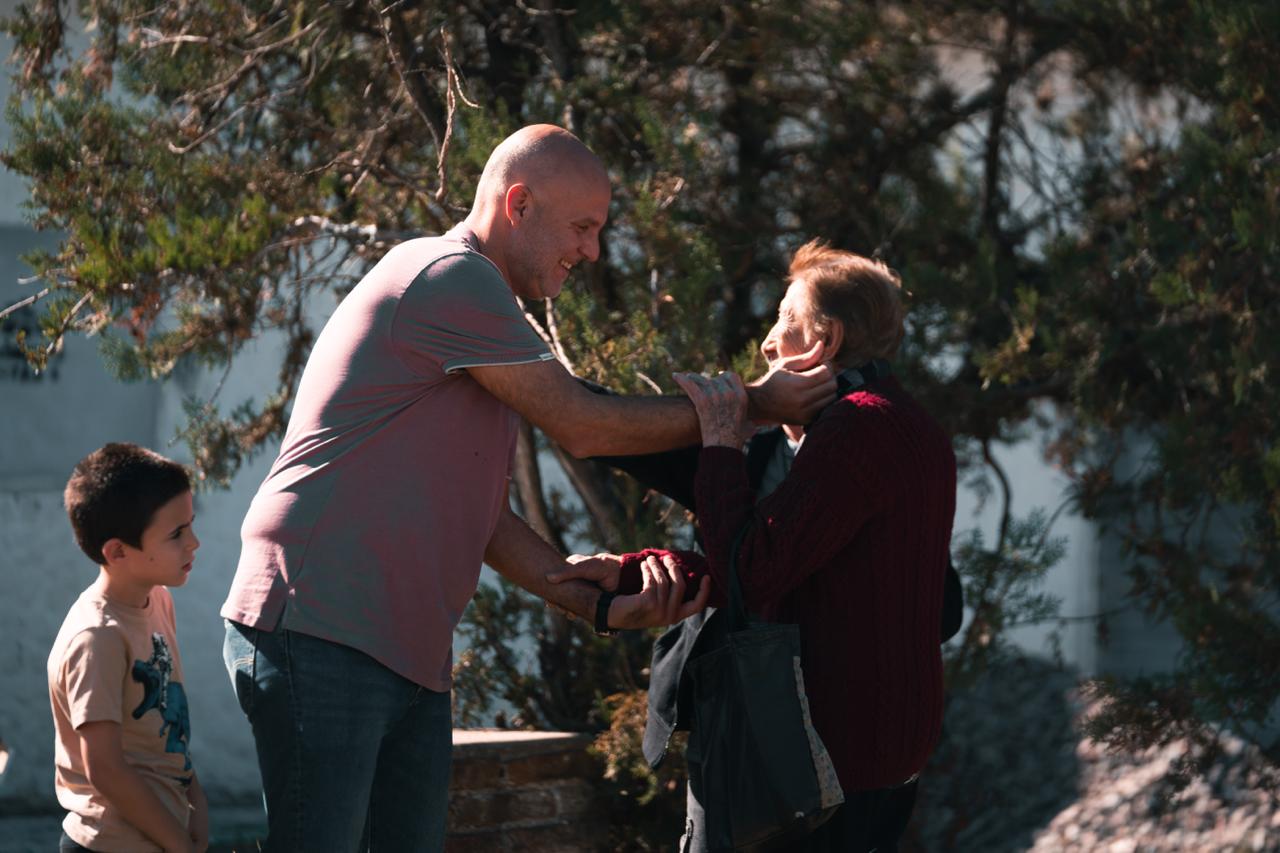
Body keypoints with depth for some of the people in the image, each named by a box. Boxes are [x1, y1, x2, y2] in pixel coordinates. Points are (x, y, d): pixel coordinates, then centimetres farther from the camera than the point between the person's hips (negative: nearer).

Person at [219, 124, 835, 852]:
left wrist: (601, 604, 9)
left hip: (409, 656, 10)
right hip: (320, 631, -10)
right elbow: (582, 425, -9)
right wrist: (751, 405, 0)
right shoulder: (447, 277, -9)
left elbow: (487, 521, 22)